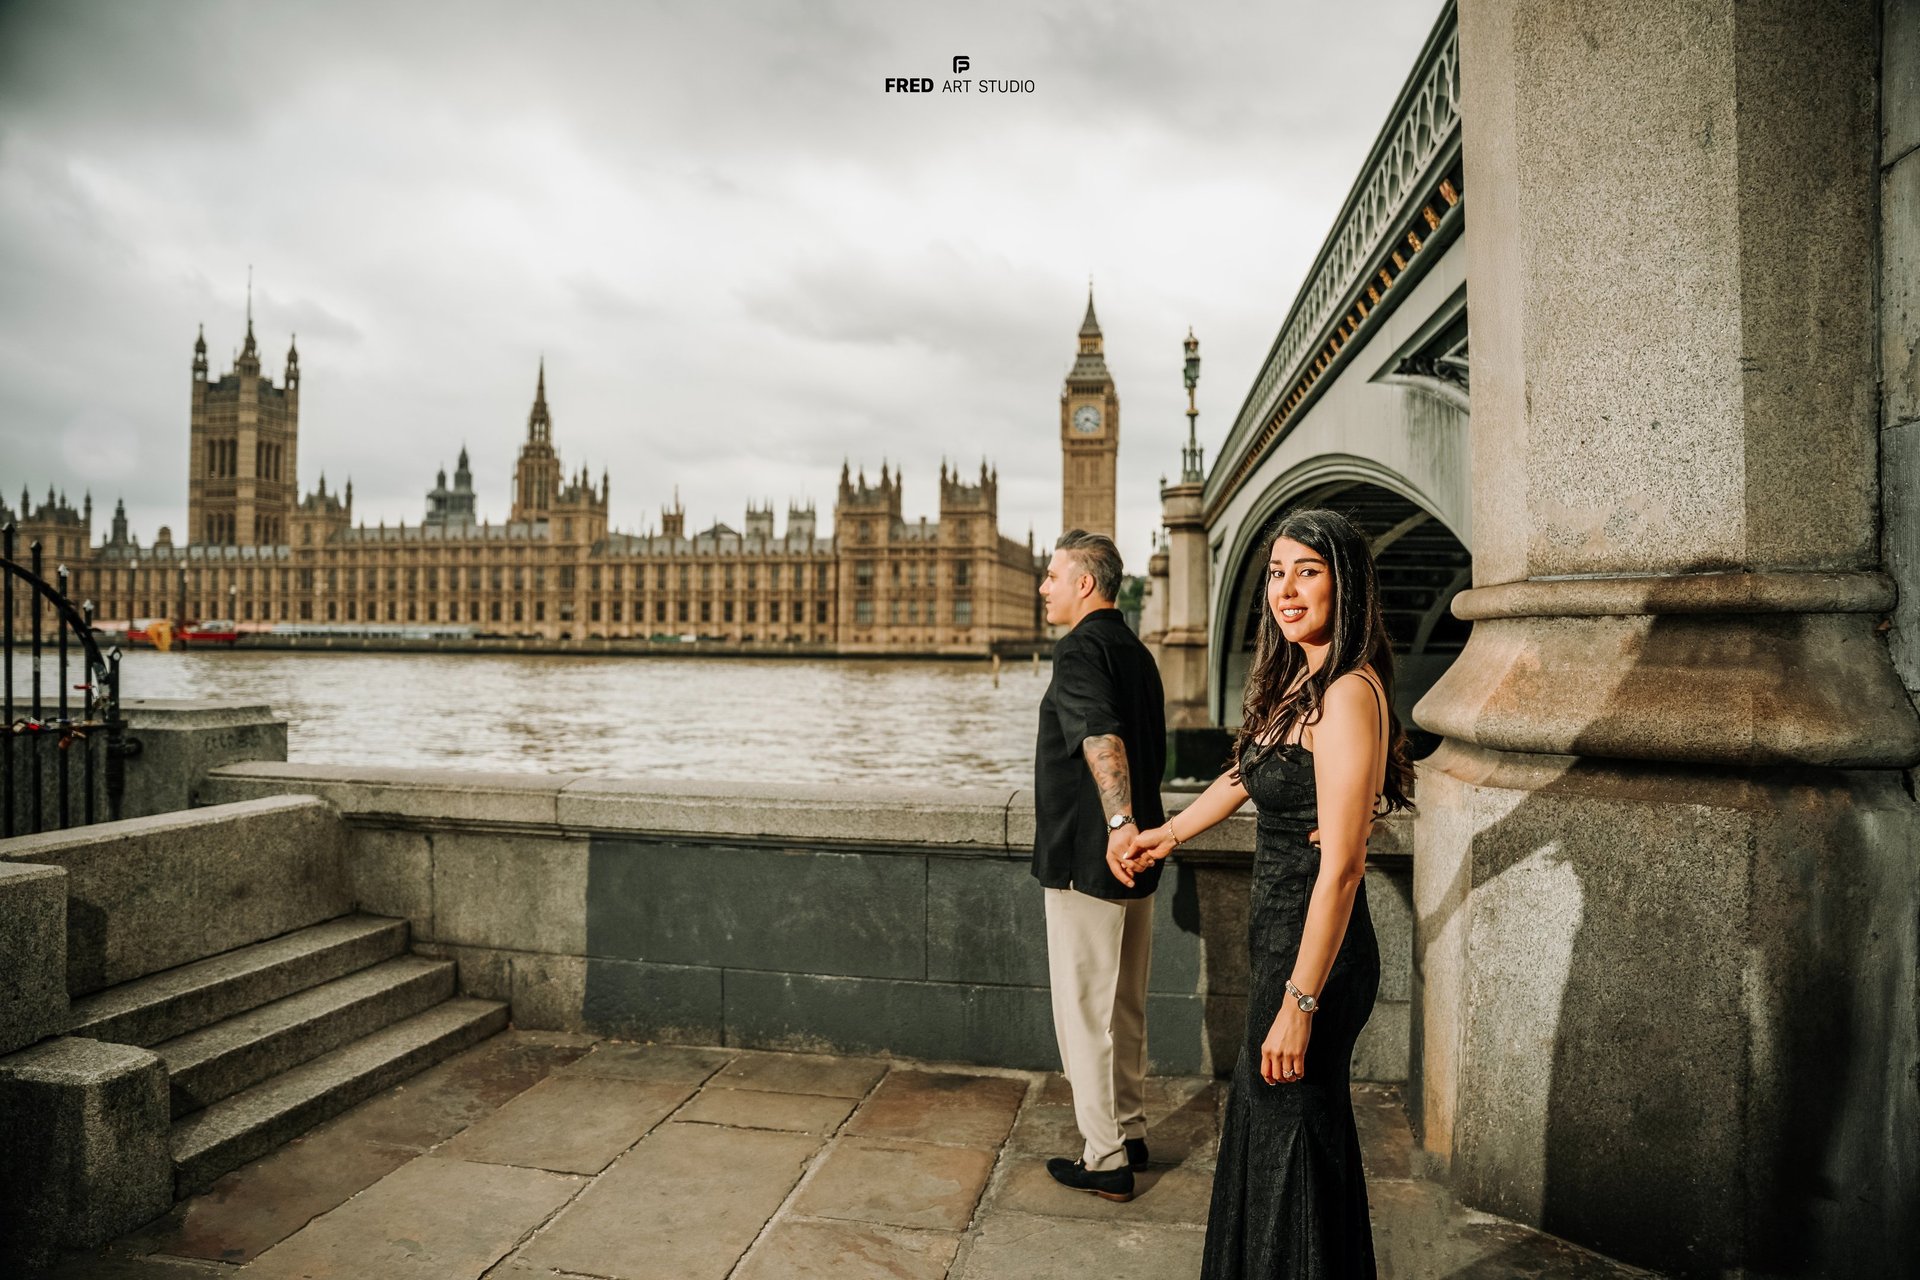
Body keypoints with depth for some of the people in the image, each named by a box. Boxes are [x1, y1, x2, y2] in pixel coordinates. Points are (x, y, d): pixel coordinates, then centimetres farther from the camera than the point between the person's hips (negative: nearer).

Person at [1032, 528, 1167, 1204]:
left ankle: (1105, 1160, 14)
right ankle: (1130, 1132, 32)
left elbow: (1102, 737, -34)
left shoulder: (1080, 649, -16)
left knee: (1085, 1011, 3)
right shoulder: (1136, 652, 13)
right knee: (1125, 1007, 20)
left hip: (1088, 859, -9)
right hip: (1134, 863, 9)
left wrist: (1119, 824, -41)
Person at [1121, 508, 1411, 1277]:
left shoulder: (1348, 692, -20)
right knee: (1260, 1114, 23)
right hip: (1278, 932, 10)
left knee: (1292, 1132, 6)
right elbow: (1249, 774, 25)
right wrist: (1169, 834, 36)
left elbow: (1341, 866, -24)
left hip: (1316, 948, -9)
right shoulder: (1296, 681, 8)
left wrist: (1299, 1004, -22)